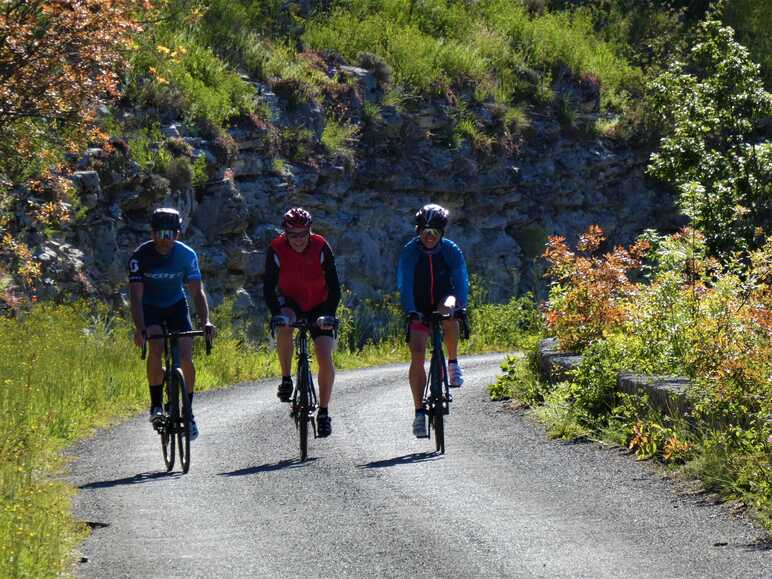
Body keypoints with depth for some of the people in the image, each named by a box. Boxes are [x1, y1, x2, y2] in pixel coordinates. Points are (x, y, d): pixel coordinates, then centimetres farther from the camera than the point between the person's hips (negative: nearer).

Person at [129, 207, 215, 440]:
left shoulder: (186, 255, -19)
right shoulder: (141, 256, -24)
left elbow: (197, 291, -20)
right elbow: (136, 295, -30)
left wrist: (205, 321, -37)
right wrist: (139, 328, -44)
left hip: (176, 305, 2)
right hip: (150, 307, -2)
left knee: (186, 358, -13)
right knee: (156, 348, -29)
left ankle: (188, 412, 2)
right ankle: (156, 404, -15)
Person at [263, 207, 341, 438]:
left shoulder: (321, 248, -21)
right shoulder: (276, 250, -20)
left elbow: (333, 286, -19)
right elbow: (269, 287, -22)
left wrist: (329, 314, -32)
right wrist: (277, 313, -37)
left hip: (319, 306, 0)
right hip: (290, 303, 0)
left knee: (325, 358, -12)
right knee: (283, 326, -35)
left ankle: (324, 412, 2)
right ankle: (286, 380, -18)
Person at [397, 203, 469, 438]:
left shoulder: (452, 251, -13)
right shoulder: (409, 252, -14)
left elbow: (461, 282, -20)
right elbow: (405, 284, -23)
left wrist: (459, 307, -38)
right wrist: (411, 312, -38)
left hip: (443, 302, 0)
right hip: (419, 309, 0)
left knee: (447, 311, -37)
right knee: (417, 355, -15)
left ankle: (453, 363, -17)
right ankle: (419, 412, -8)